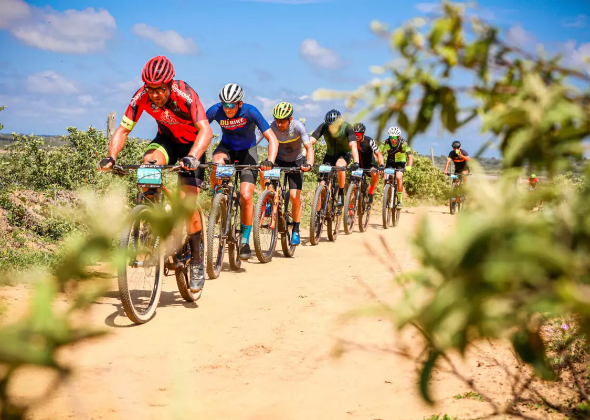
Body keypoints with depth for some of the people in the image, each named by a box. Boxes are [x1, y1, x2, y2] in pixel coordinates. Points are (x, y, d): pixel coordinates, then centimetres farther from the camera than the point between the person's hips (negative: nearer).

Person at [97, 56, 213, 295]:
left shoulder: (185, 95, -33)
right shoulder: (141, 97, -23)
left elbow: (205, 130, -43)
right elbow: (123, 130, -19)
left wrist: (192, 157, -60)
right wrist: (111, 157, -37)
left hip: (191, 144, -3)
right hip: (166, 139, 3)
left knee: (188, 203, -14)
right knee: (148, 164, -32)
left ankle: (196, 262, 0)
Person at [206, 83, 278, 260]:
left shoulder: (250, 112, -28)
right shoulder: (216, 110, -23)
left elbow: (272, 139, -29)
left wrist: (270, 161, -46)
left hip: (247, 151, -1)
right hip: (226, 147, 2)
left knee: (246, 196, -14)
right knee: (217, 165, -35)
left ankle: (245, 240, 1)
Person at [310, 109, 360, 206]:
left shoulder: (347, 127, -27)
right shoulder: (324, 127, -21)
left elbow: (353, 145, -39)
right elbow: (311, 141, -29)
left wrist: (356, 162, -54)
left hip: (344, 154, -3)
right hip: (330, 154, 3)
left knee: (340, 166, -36)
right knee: (322, 182, -10)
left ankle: (341, 195, -17)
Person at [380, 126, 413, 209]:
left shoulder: (403, 143, -26)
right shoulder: (386, 143, -22)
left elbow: (410, 156, -31)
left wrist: (409, 166, -48)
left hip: (400, 162, -2)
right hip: (390, 162, 2)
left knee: (399, 177, -26)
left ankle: (399, 200, -15)